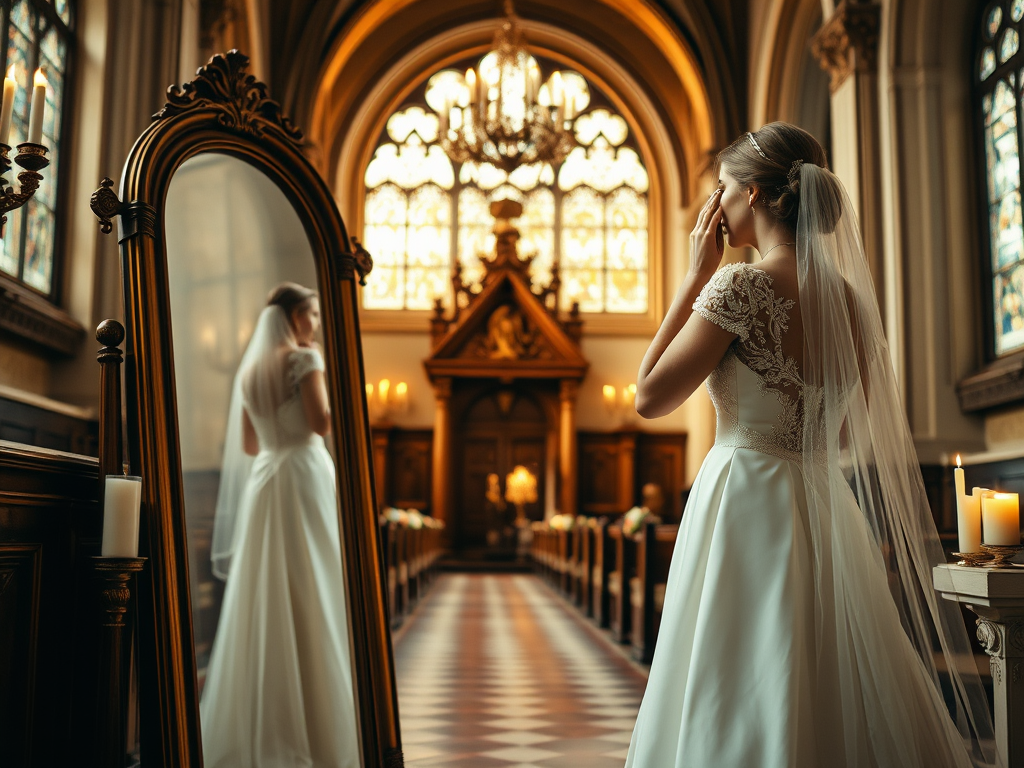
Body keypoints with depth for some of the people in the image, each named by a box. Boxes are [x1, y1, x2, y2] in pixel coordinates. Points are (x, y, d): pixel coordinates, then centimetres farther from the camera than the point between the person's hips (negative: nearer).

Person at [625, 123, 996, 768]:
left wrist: (695, 275, -8)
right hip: (830, 513, 7)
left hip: (748, 502, -7)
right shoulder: (849, 296, 6)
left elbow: (650, 397, -12)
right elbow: (853, 430, 15)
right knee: (839, 710, 18)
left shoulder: (739, 287, -16)